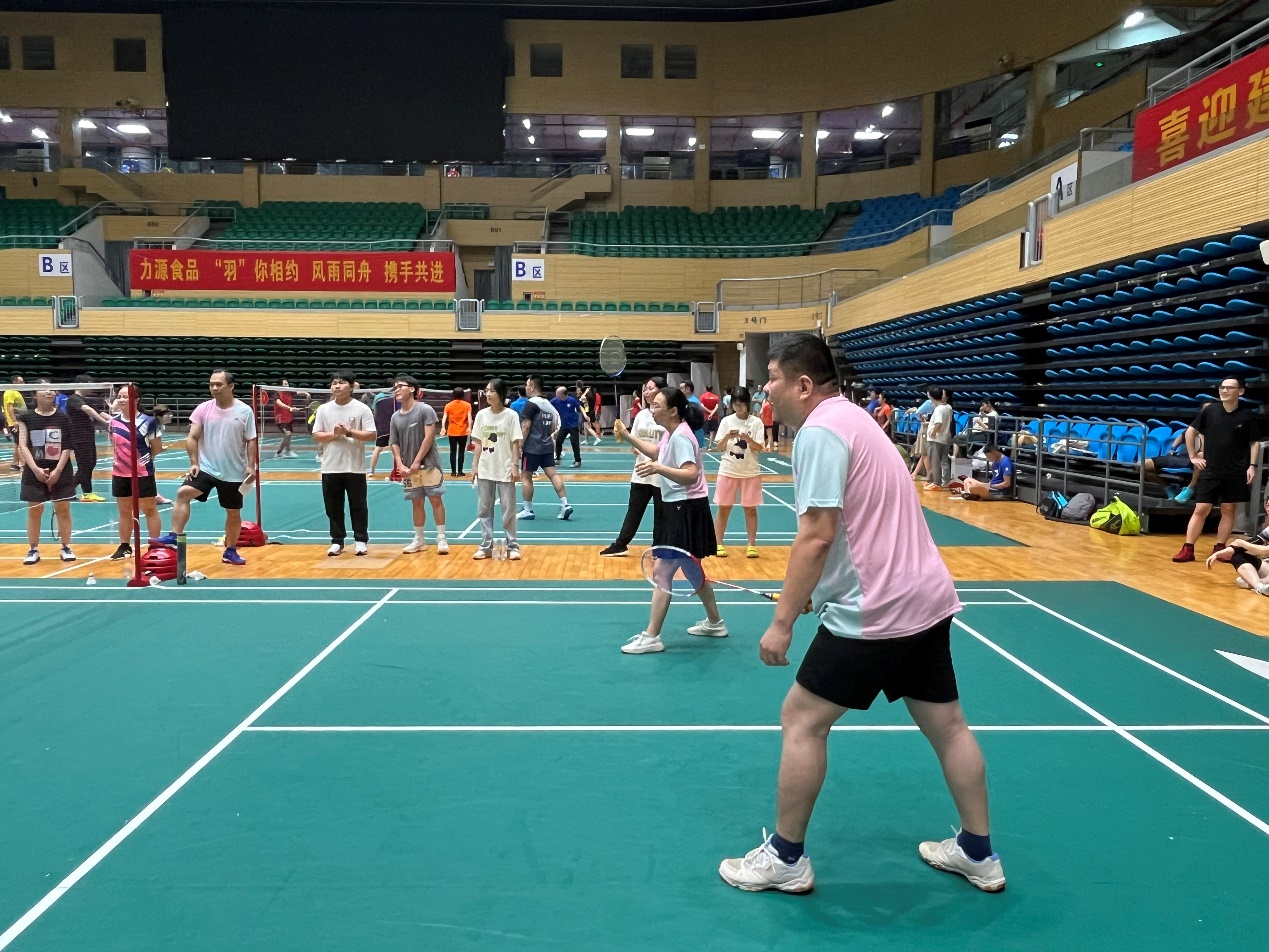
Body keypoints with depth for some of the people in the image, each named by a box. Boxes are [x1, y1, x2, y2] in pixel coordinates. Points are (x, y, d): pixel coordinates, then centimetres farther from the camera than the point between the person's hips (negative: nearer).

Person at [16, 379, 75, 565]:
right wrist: (36, 469, -15)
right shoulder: (26, 417, 0)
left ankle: (66, 547, 14)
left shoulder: (62, 418, 1)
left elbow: (67, 447, -1)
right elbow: (22, 446, -4)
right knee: (34, 511, 4)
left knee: (63, 509, 5)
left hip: (60, 472, 0)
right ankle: (33, 550, 12)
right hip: (34, 472, 0)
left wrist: (58, 470, -10)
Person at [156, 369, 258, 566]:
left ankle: (230, 551, 25)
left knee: (234, 513, 10)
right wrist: (194, 463, -9)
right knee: (183, 493, -23)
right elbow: (192, 437, 0)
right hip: (205, 468, 0)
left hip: (234, 473, 0)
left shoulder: (245, 411, -5)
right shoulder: (203, 408, -2)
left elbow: (250, 441, -1)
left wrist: (251, 466, -9)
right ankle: (174, 537, -19)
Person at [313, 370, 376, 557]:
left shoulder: (362, 409, -4)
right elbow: (316, 436, 3)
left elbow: (372, 435, -8)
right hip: (330, 468, 3)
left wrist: (349, 432, -18)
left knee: (358, 506, 5)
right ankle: (337, 541, 19)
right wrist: (334, 433, -14)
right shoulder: (324, 409, 5)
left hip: (355, 468, -2)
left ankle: (361, 540, 16)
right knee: (333, 507, 8)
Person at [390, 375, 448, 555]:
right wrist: (400, 465, -7)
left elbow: (429, 438, -13)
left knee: (436, 500, -2)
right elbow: (394, 444, 9)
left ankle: (441, 539, 4)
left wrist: (417, 462, -15)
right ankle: (419, 539, 17)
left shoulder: (425, 410, -7)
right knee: (416, 503, 10)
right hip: (408, 468, 5)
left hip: (429, 464, -5)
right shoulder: (396, 417, 8)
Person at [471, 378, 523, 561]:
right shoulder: (481, 415, 4)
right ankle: (486, 546, 15)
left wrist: (515, 466, -11)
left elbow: (516, 443, -5)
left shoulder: (511, 415, -6)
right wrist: (475, 465, 4)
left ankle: (512, 547, 11)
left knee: (508, 510, 2)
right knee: (484, 509, 6)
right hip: (485, 470, 4)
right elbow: (478, 443, 9)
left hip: (505, 470, -4)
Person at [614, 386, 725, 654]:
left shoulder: (680, 437, -21)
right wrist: (628, 436, 19)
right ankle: (714, 622, 35)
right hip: (677, 507, 11)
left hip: (685, 510, -11)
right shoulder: (671, 433, 8)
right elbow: (656, 452, 28)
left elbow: (691, 475, -31)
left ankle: (651, 637, 0)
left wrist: (658, 469, -42)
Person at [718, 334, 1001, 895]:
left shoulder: (819, 431, -15)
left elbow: (816, 537, -22)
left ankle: (786, 859, 15)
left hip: (875, 611, -10)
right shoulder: (851, 417, 15)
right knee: (946, 724, 18)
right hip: (927, 599, 10)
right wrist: (813, 593, 18)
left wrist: (782, 621, -18)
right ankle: (978, 854, 32)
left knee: (801, 720, 2)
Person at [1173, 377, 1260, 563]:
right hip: (1210, 471, 0)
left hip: (1236, 472, 0)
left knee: (1228, 510, 6)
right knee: (1201, 509, -1)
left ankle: (1220, 549, 14)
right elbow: (1190, 431, 10)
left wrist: (1252, 466, -5)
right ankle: (1188, 549, 0)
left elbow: (1255, 442, 5)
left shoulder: (1248, 415, -2)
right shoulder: (1210, 410, -1)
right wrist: (1193, 456, 5)